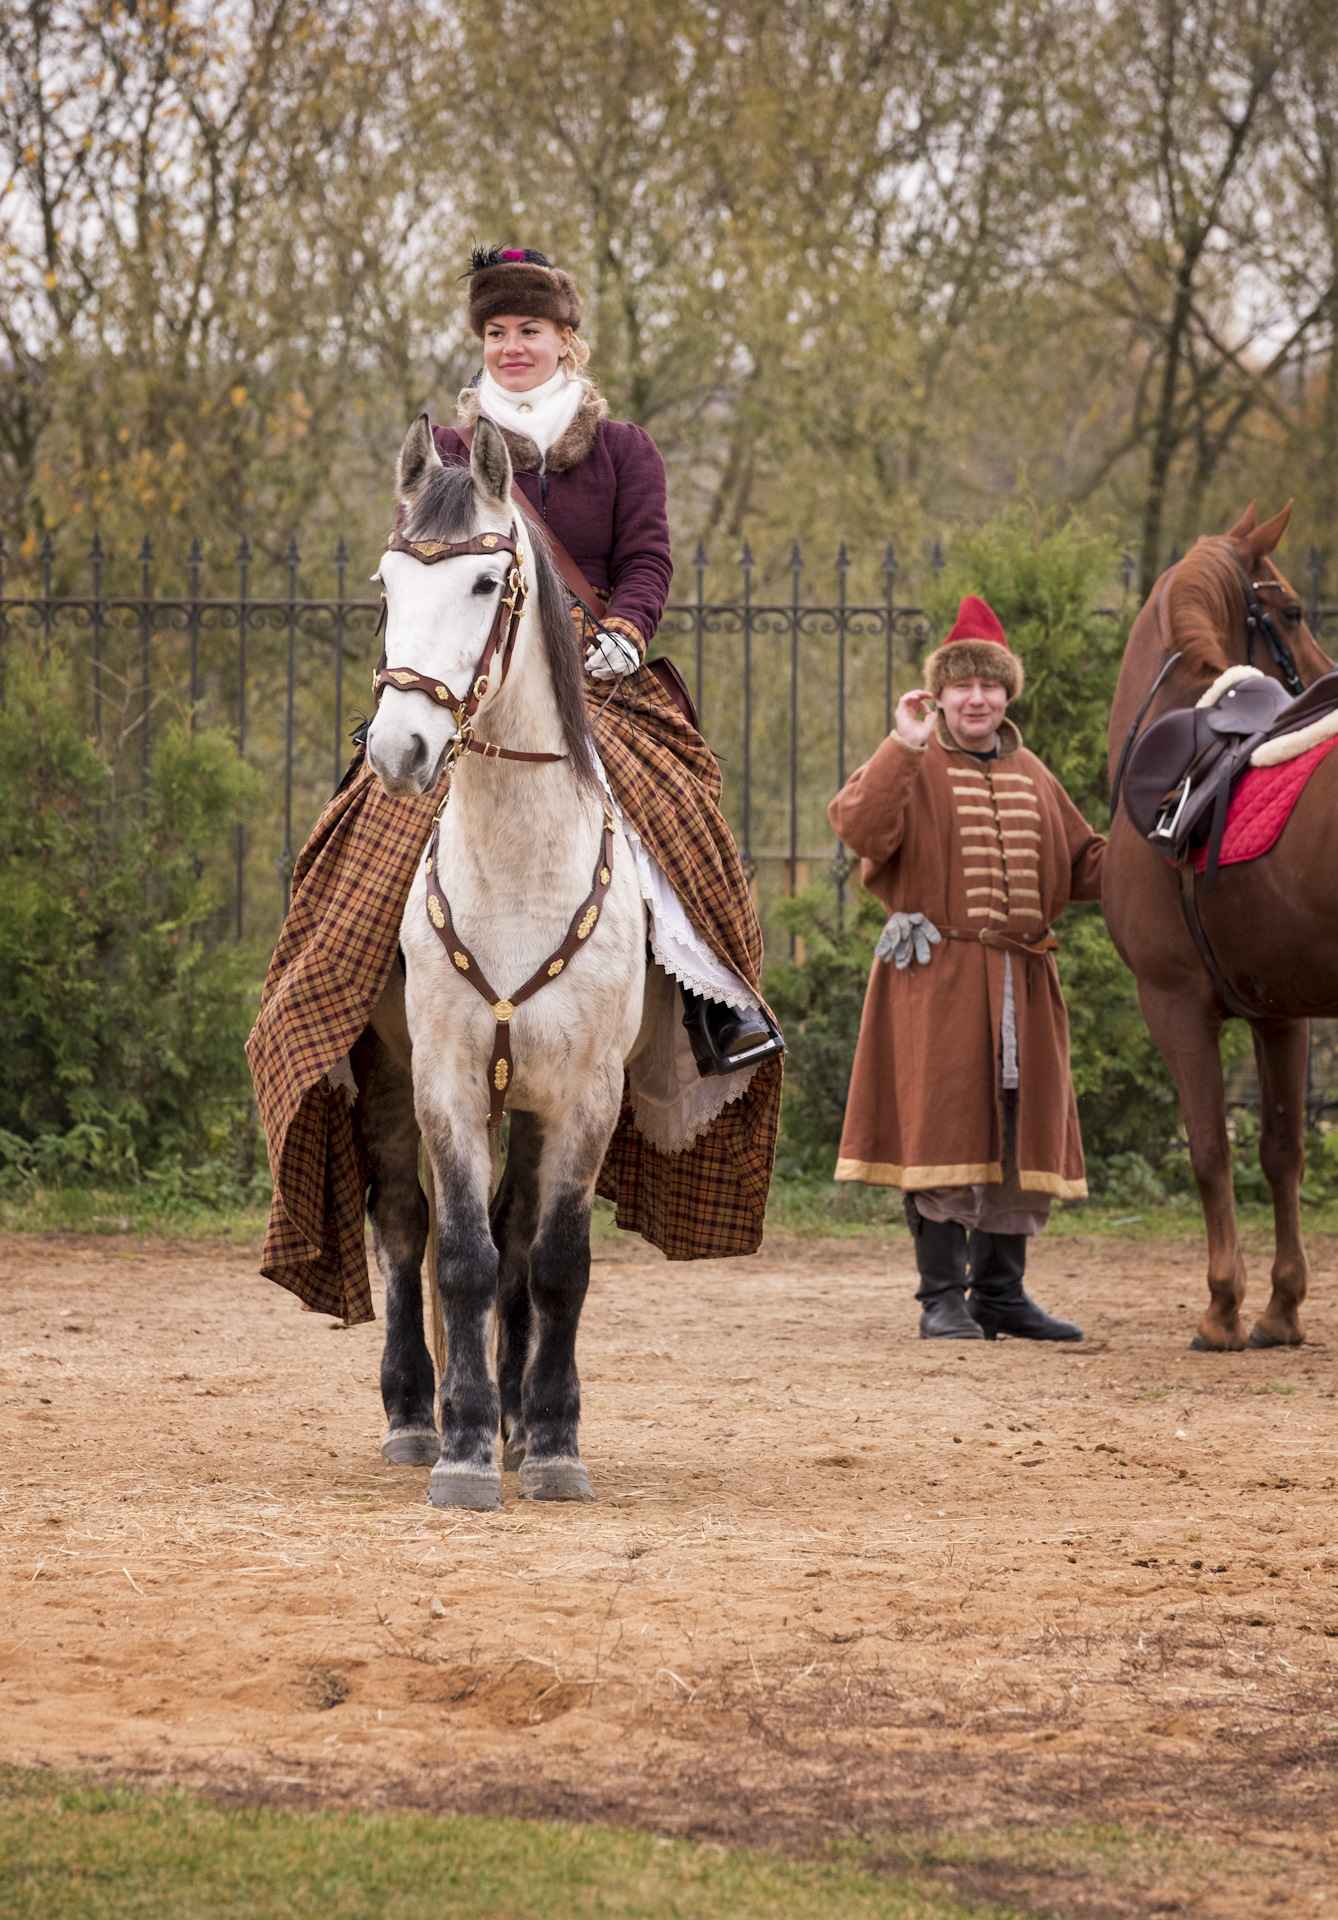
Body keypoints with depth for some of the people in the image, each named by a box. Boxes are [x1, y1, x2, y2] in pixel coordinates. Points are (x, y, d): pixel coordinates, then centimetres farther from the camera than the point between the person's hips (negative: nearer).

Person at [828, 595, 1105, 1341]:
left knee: (1021, 1132, 7)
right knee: (942, 1131, -5)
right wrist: (904, 747, -24)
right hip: (936, 979, -5)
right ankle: (943, 1297, 0)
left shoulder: (1032, 777, 16)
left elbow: (1085, 865, 20)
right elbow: (859, 826, -20)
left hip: (1022, 984, 5)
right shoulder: (913, 769, 0)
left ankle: (1001, 1292, 16)